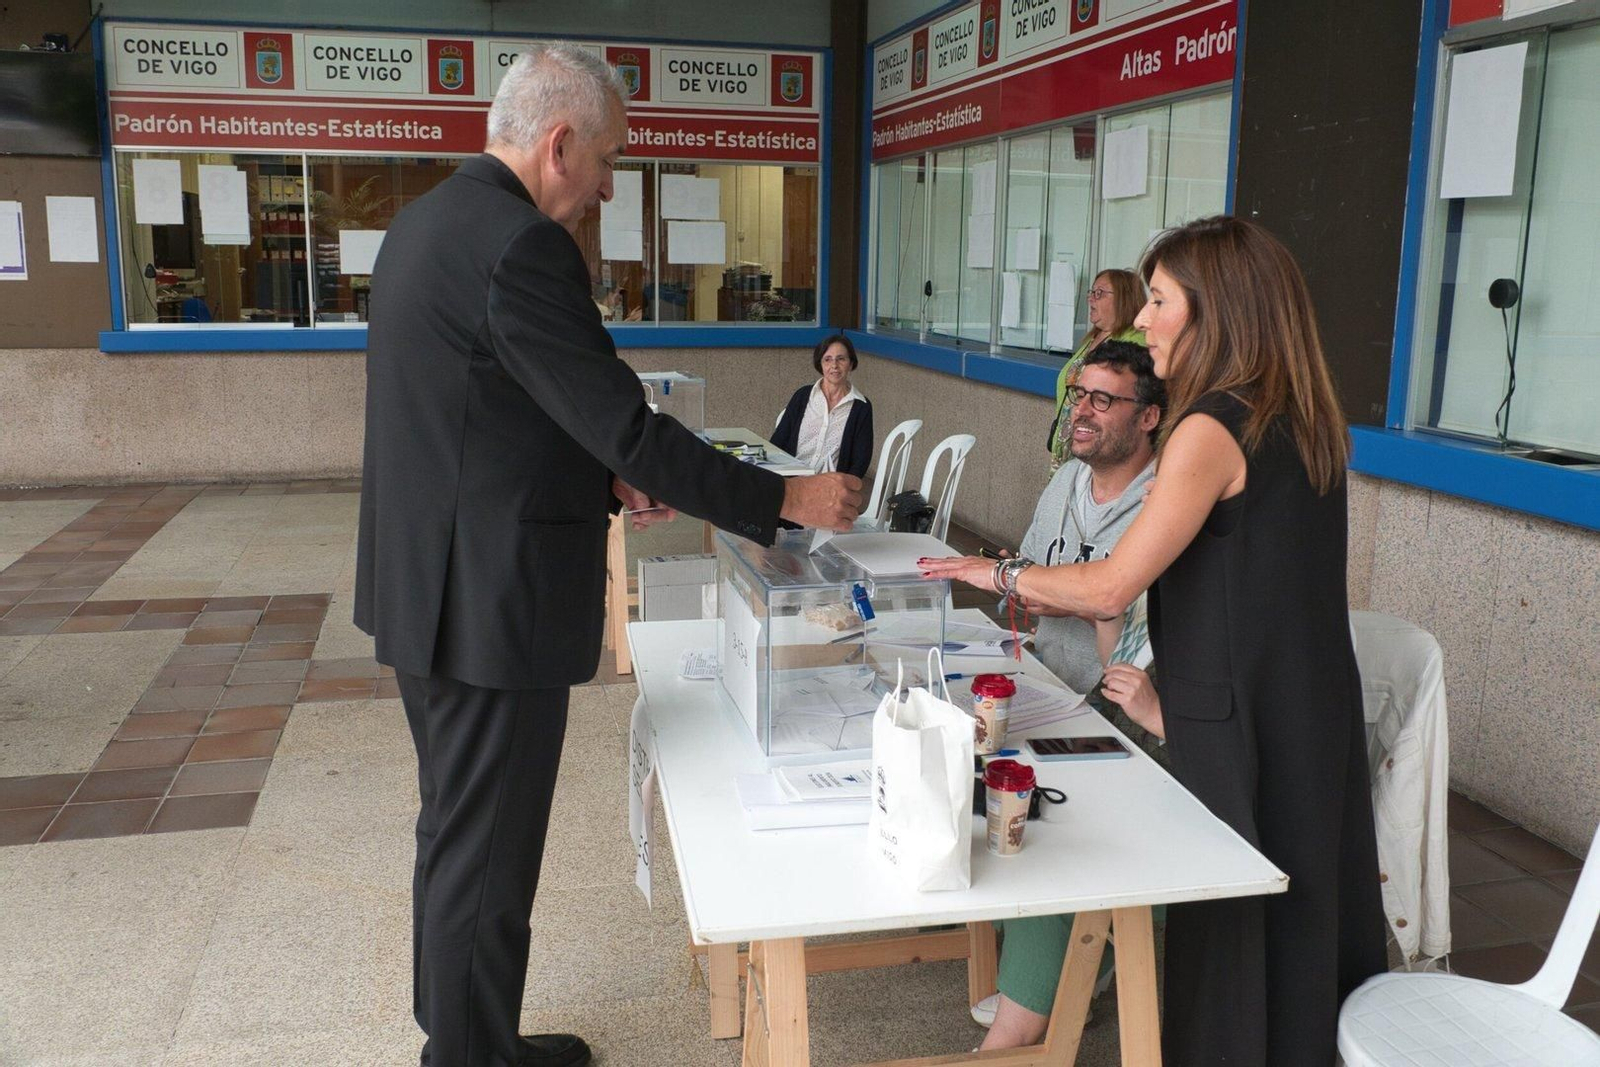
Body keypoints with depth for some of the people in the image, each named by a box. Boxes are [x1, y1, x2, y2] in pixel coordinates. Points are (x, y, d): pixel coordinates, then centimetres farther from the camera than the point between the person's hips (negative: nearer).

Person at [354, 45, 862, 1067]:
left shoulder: (430, 220, 11)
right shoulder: (521, 244, -21)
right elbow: (627, 423, -22)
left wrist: (605, 475, 11)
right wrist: (786, 499, -14)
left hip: (428, 592, 11)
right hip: (491, 606, -11)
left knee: (457, 835, 23)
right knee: (486, 861, 5)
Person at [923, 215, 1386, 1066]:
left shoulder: (1213, 430, -19)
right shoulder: (1303, 422, 8)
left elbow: (1111, 587, -20)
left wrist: (999, 573, -5)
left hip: (1242, 732, -8)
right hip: (1320, 714, 8)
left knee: (1232, 932, 6)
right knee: (1311, 910, 19)